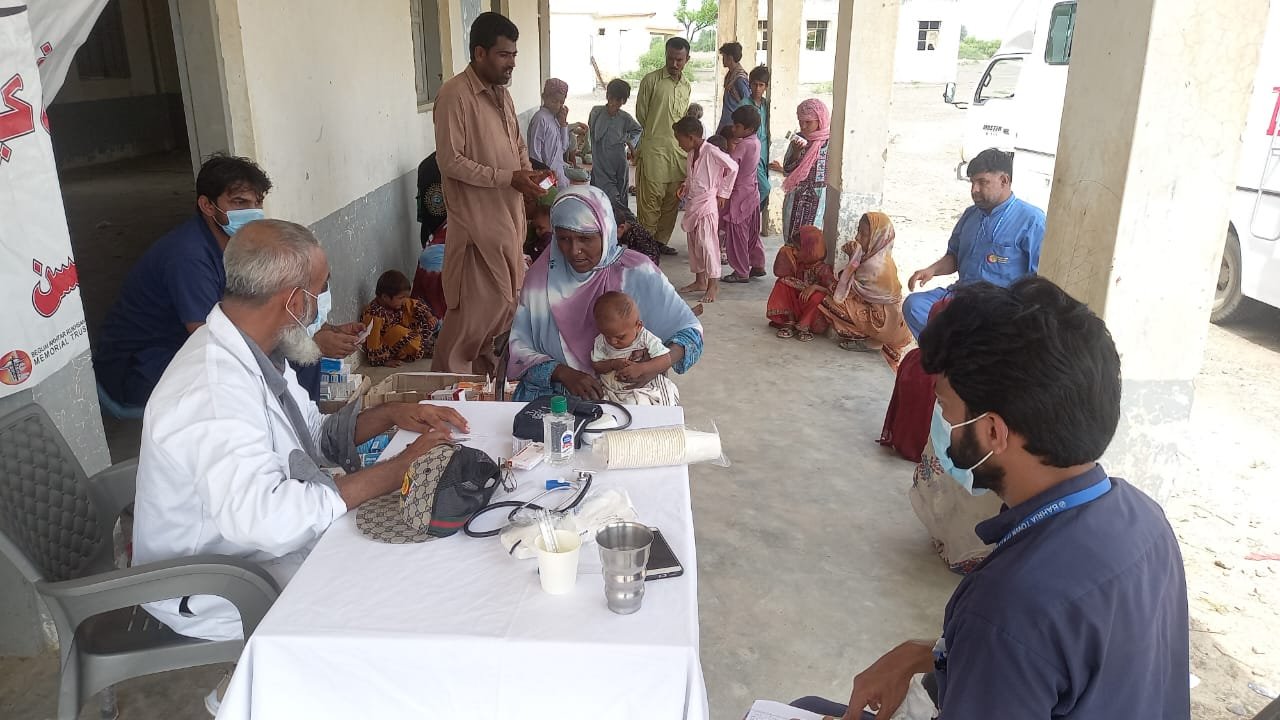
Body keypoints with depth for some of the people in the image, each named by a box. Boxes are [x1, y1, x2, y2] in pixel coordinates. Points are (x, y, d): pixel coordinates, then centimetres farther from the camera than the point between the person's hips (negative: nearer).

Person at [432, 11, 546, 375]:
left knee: (505, 297, 13)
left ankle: (482, 362, 29)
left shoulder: (501, 92, 12)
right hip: (477, 216, -8)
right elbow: (450, 161, -19)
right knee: (481, 301, -6)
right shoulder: (455, 94, -14)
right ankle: (449, 372, 10)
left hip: (508, 211, 8)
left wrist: (529, 171, 2)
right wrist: (507, 178, -21)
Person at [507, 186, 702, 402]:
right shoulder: (543, 273, 2)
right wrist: (563, 373, -17)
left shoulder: (636, 272, -3)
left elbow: (690, 330, 0)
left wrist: (660, 364, -20)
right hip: (551, 391, 1)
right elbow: (517, 347, 1)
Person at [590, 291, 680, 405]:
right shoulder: (601, 342, 0)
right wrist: (613, 364, -16)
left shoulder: (646, 339, -9)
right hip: (612, 391, 3)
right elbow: (595, 366, 4)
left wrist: (639, 368, -26)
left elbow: (666, 360, -14)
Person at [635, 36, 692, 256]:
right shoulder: (651, 80, -4)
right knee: (651, 198, -5)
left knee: (673, 199, 8)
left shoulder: (686, 85, 14)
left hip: (678, 149, 6)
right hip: (654, 148, -6)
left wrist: (686, 143, 17)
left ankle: (662, 240, 18)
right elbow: (640, 116, 1)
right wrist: (643, 144, 4)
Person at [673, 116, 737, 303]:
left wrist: (723, 193, -9)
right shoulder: (691, 154, 9)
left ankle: (713, 284, -1)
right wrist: (685, 185, 5)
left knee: (707, 243, -9)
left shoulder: (711, 152, -15)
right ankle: (700, 281, 23)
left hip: (707, 203, -9)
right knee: (693, 243, 13)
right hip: (692, 203, 9)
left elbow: (733, 168, -14)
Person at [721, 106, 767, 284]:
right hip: (752, 191, 9)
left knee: (736, 235, 1)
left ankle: (741, 272, 7)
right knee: (752, 232, 18)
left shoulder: (743, 145, -22)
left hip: (739, 196, -9)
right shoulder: (756, 142, 4)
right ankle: (757, 265, 26)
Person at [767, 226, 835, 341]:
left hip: (812, 307, -5)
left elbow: (833, 289, -26)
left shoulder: (821, 268, -21)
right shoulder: (797, 262, -8)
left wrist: (814, 287, -39)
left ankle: (804, 326, -13)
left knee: (818, 296, -36)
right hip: (796, 303, 5)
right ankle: (790, 322, -13)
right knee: (782, 284, -13)